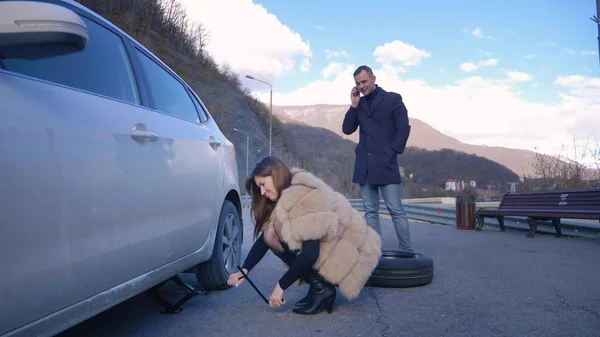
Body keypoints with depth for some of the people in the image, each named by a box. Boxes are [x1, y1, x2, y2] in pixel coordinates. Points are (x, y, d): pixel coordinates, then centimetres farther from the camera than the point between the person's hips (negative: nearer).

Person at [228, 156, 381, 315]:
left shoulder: (305, 198, -24)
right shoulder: (284, 198, 7)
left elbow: (310, 253, -28)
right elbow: (263, 239, 5)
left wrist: (281, 285, -20)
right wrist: (244, 270, -9)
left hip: (348, 252, -9)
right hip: (332, 247, 9)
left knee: (279, 229, -20)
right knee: (270, 236, -4)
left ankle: (321, 287, -12)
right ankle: (320, 285, 2)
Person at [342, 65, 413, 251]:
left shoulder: (392, 99, 2)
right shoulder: (359, 103, 15)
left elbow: (404, 128, -4)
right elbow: (347, 129, 8)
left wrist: (391, 153, -10)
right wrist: (354, 105, 0)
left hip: (385, 163, -5)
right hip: (364, 165, 5)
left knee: (396, 210, -4)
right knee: (370, 212, 6)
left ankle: (407, 252, 3)